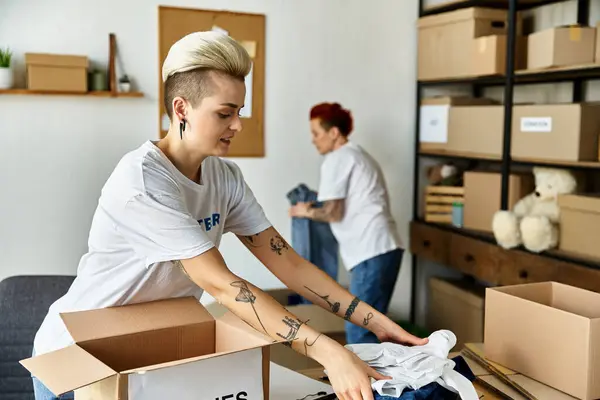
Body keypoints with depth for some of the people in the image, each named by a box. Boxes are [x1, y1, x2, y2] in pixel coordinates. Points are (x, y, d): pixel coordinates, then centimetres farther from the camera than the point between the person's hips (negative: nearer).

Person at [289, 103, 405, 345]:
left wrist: (307, 211, 7)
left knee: (359, 330, -6)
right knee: (369, 325, 14)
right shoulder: (358, 156, 24)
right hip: (384, 248, 10)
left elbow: (333, 213, -11)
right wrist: (316, 207, 24)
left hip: (372, 251, -10)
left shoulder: (336, 160, -5)